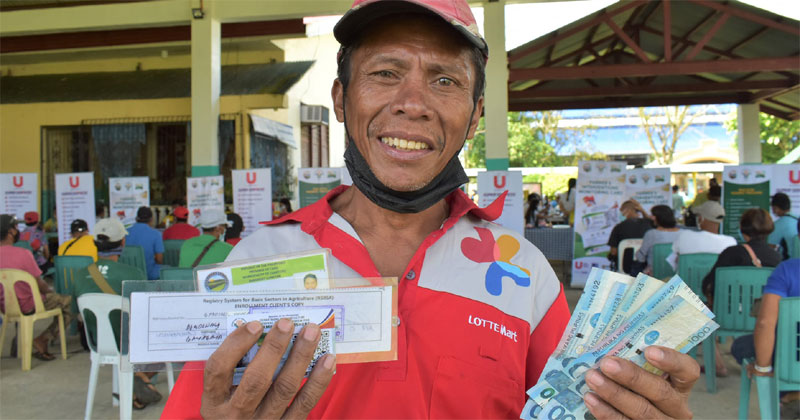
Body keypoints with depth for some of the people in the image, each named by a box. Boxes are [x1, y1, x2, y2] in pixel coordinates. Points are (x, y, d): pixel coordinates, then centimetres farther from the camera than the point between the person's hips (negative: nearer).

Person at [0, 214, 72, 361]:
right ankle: (42, 340, -5)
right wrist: (50, 290, 6)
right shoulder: (23, 253, -23)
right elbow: (40, 286, -16)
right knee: (68, 303, 5)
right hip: (27, 306, -7)